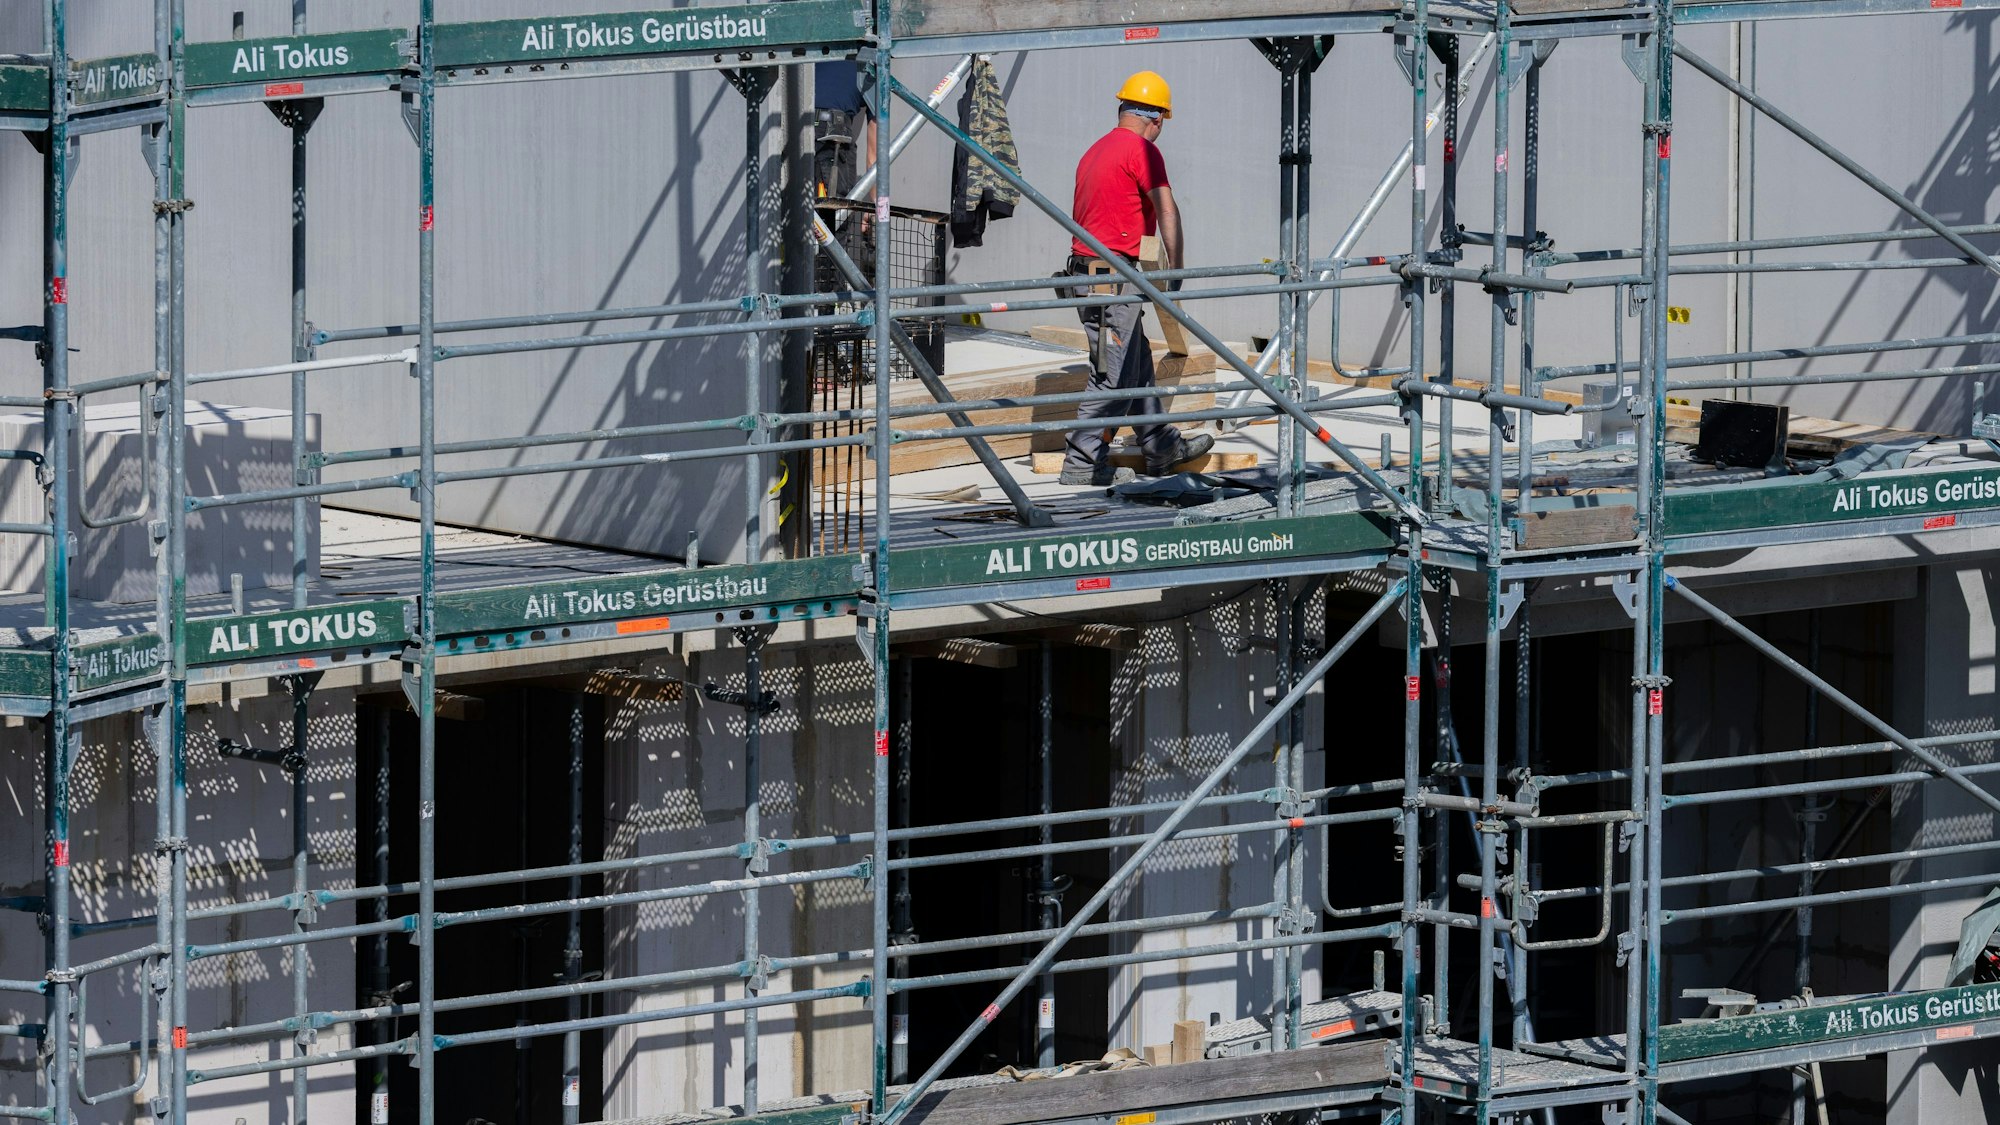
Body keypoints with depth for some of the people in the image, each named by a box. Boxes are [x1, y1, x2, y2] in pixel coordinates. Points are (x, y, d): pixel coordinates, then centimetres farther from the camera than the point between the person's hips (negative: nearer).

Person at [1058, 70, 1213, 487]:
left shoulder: (1096, 151, 18)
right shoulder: (1142, 150, -10)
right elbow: (1166, 210, -20)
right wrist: (1175, 264, -14)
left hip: (1084, 269, 9)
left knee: (1137, 365, 17)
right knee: (1114, 374, -5)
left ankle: (1161, 449, 24)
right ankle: (1084, 461, -4)